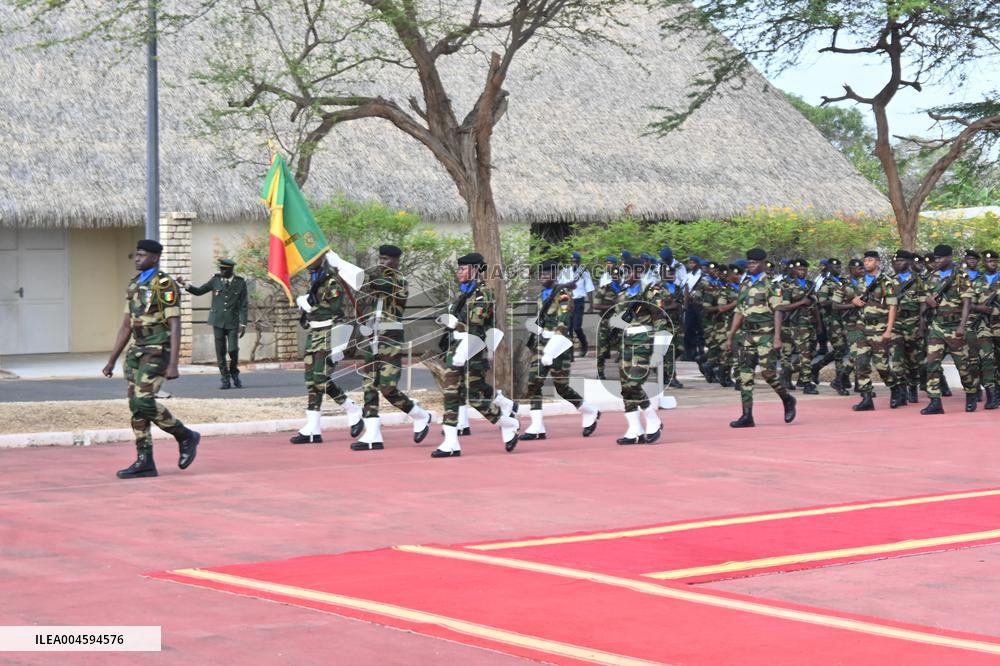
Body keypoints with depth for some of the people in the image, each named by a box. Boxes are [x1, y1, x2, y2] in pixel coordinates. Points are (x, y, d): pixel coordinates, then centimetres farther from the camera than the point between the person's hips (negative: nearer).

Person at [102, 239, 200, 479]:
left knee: (143, 401, -17)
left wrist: (173, 364, -23)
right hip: (137, 352, 8)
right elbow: (126, 326, 18)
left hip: (158, 352, -8)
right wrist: (112, 361, 15)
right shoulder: (134, 285, 14)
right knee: (136, 405, 3)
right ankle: (144, 462, 6)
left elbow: (175, 326, -16)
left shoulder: (165, 285, -12)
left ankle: (185, 437, 2)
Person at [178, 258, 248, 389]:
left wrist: (243, 324, -5)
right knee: (220, 352, 0)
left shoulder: (240, 283, 1)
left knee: (233, 350, -11)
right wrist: (185, 285, -2)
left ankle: (234, 373, 16)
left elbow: (243, 305, 2)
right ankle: (225, 380, 7)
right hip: (218, 321, 2)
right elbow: (199, 291, 12)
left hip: (232, 322, -2)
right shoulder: (215, 280, 6)